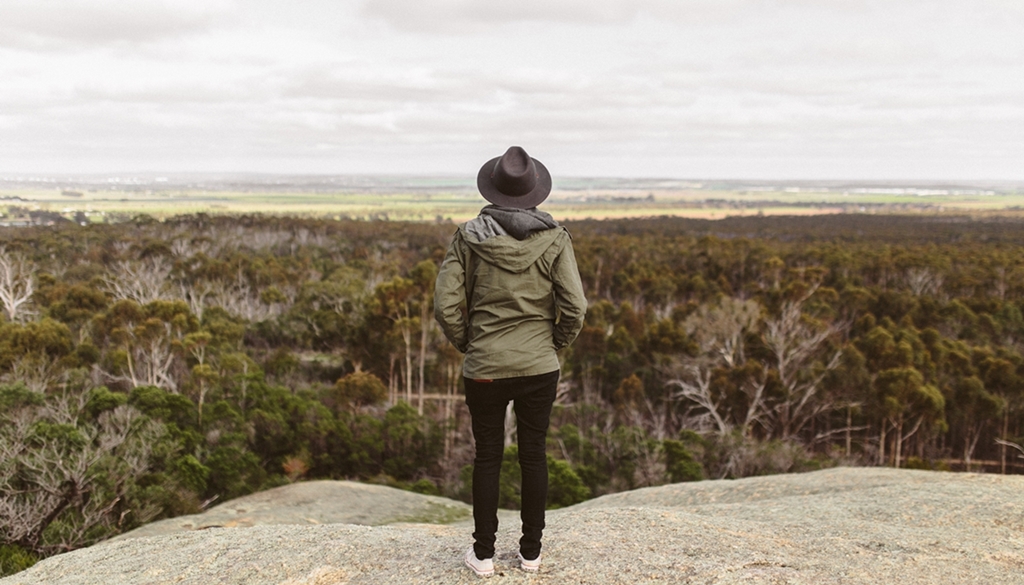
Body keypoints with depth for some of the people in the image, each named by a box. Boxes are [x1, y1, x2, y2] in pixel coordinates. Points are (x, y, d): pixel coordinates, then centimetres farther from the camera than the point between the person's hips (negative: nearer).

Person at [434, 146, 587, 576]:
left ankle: (483, 553, 21)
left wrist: (467, 345, 6)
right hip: (539, 367, 0)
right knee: (534, 455, 14)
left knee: (488, 457, 13)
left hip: (484, 368, 0)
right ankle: (531, 551, 24)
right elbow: (574, 307, -10)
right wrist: (555, 345, 7)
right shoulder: (554, 238, -7)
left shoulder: (469, 236, -7)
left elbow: (446, 305, -9)